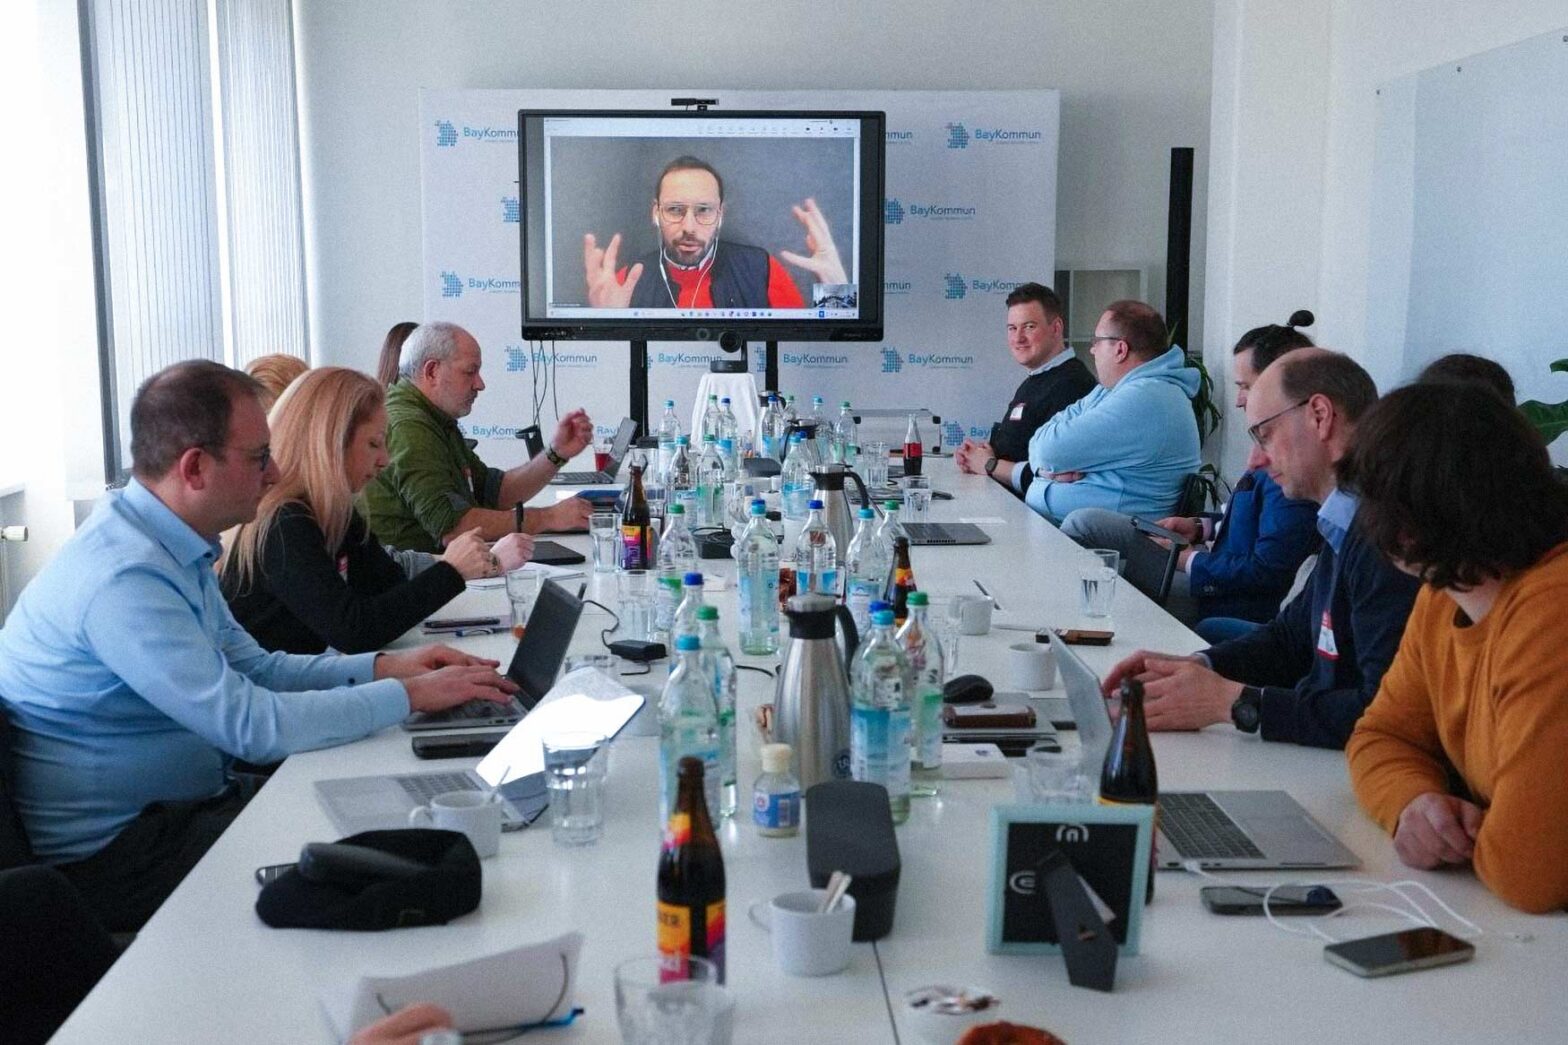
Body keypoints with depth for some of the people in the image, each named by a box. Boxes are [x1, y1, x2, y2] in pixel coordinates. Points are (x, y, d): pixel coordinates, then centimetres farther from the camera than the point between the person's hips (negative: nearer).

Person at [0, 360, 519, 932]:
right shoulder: (124, 578, -27)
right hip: (108, 852, -9)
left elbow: (251, 667, 12)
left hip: (168, 810, 9)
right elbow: (252, 725, -28)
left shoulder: (169, 544, 5)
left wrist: (382, 666, -1)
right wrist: (411, 695, -20)